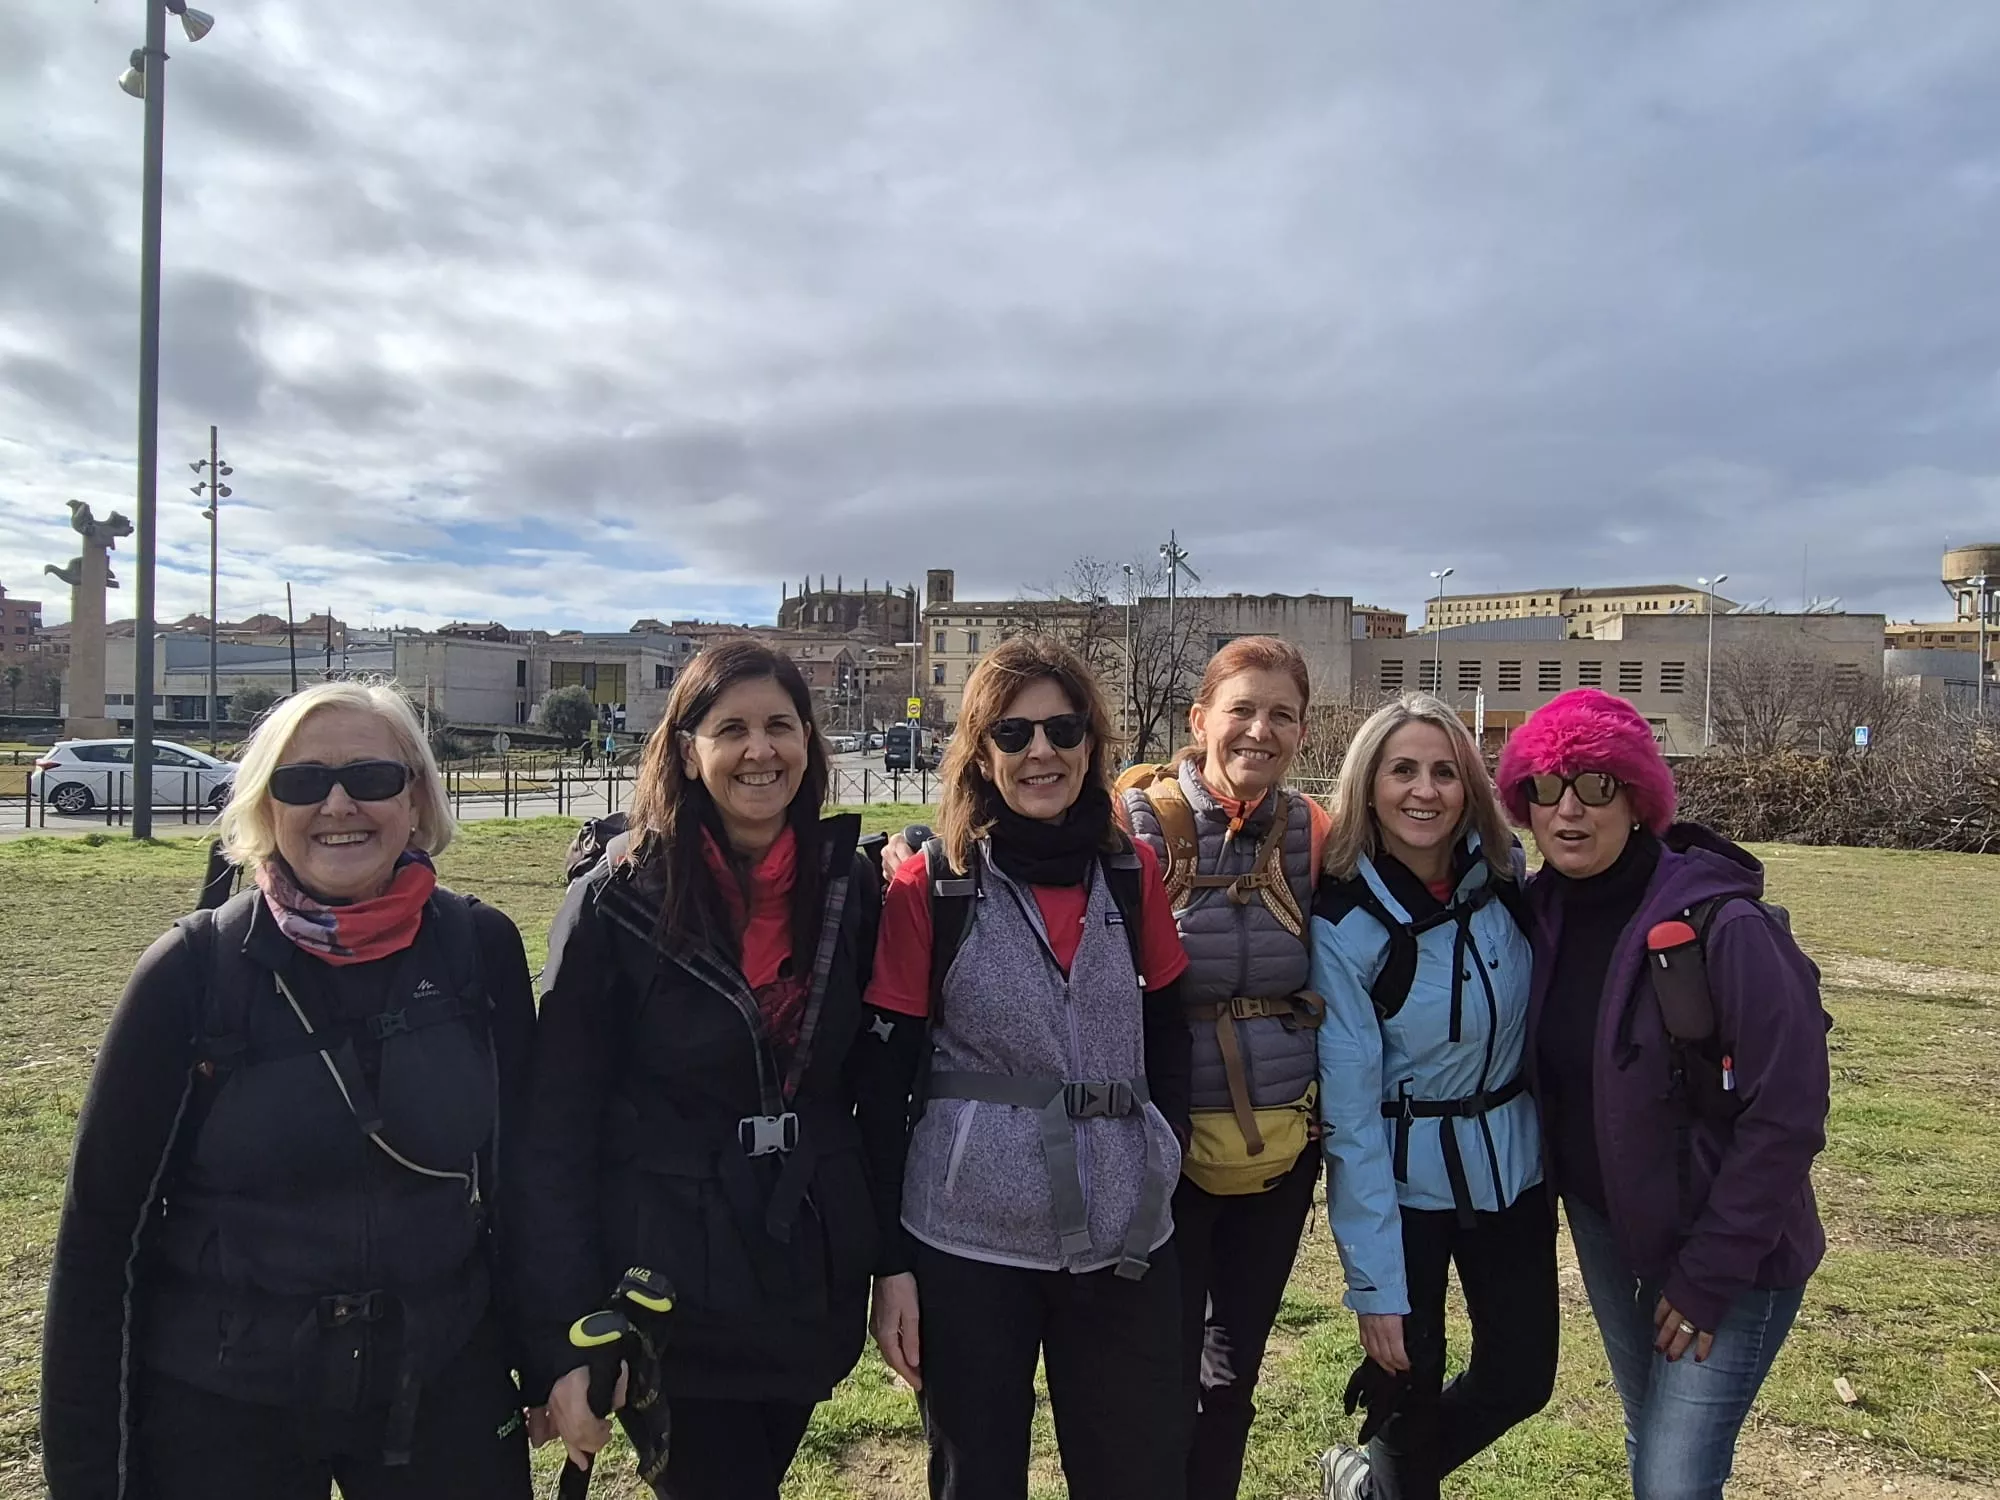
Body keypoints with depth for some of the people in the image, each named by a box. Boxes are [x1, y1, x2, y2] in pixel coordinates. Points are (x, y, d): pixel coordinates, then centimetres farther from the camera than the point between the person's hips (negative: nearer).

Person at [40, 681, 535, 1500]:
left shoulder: (481, 949, -7)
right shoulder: (193, 969, -11)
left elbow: (518, 1166, 1)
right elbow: (105, 1222, -6)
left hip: (444, 1391, 1)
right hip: (220, 1406, -1)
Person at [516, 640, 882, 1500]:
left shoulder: (848, 889, -1)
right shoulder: (617, 902, -13)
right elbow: (556, 1132, -12)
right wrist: (564, 1340, -14)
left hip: (811, 1286, 4)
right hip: (666, 1294, -4)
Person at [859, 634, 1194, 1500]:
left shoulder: (1133, 874, 1)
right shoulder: (926, 889, -8)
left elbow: (1167, 1035, 12)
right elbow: (884, 1083, -6)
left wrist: (1168, 1162, 2)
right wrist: (891, 1262, -7)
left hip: (1125, 1239, 3)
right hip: (966, 1244, -2)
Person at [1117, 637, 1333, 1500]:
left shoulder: (1313, 833, 0)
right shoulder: (1135, 823, -12)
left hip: (1282, 1143, 4)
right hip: (1164, 1142, -3)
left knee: (1235, 1365, 18)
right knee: (1163, 1372, 6)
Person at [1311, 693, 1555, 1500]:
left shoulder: (1504, 872, -8)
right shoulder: (1344, 921, -18)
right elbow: (1349, 1109, -17)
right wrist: (1374, 1281, -16)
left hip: (1510, 1162, 4)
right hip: (1405, 1179, -4)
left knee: (1522, 1378, 13)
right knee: (1410, 1387, 5)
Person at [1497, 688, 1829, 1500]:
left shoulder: (1721, 925, -23)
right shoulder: (1538, 914, -6)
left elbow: (1785, 1116, -20)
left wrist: (1707, 1274, -17)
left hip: (1726, 1254, -5)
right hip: (1603, 1226, 6)